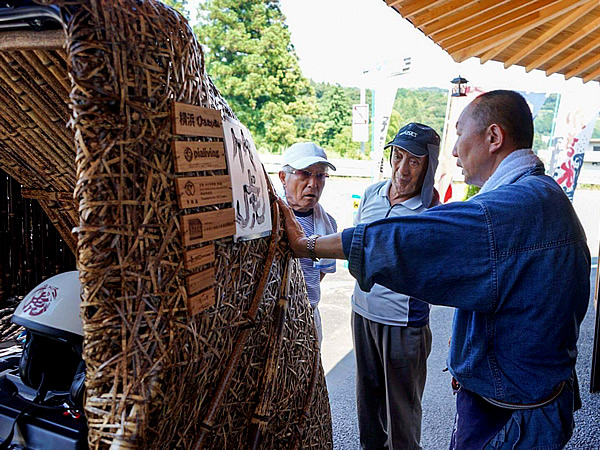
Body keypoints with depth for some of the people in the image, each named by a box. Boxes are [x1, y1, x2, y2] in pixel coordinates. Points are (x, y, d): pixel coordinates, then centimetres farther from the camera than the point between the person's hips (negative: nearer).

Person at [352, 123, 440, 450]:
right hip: (362, 312, 6)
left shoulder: (433, 212, -17)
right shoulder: (372, 193, 0)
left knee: (401, 406, 13)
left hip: (403, 322, -5)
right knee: (367, 395, 24)